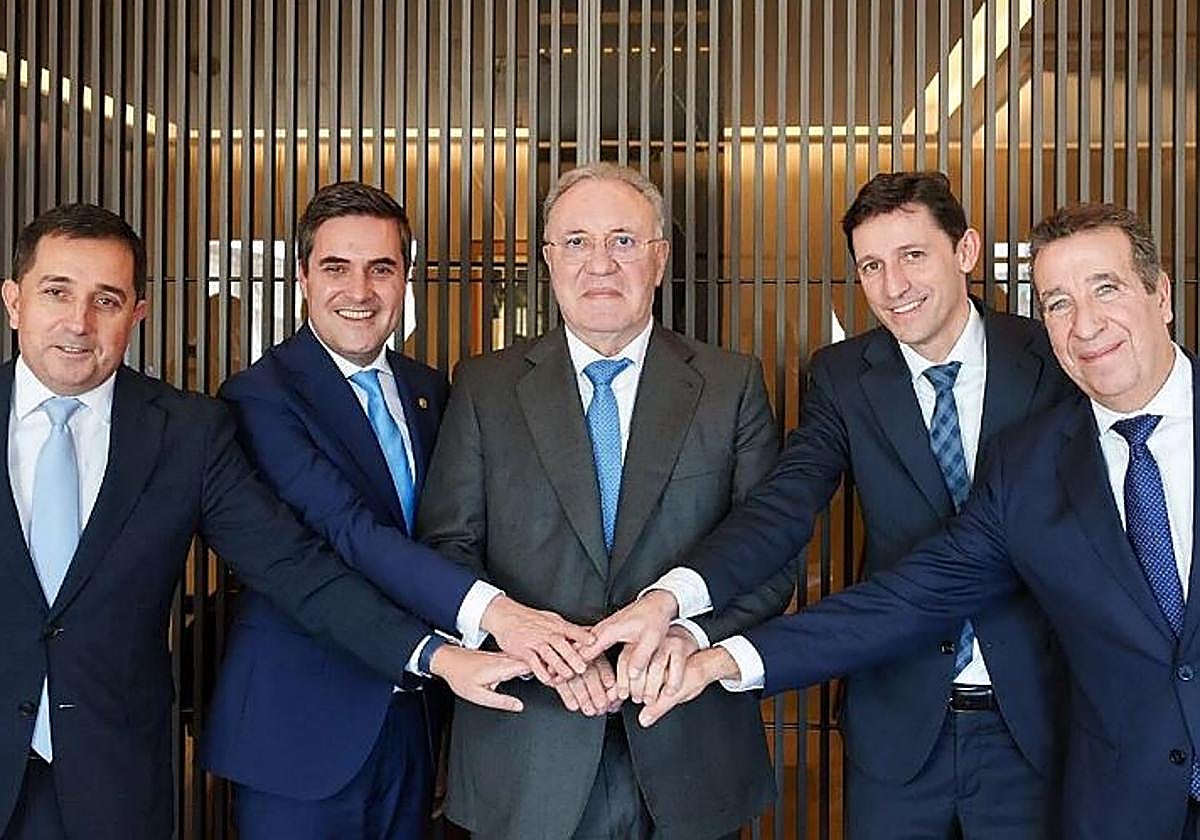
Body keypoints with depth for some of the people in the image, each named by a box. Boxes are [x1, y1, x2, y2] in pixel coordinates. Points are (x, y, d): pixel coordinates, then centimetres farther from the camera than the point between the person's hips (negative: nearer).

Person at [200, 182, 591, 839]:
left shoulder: (429, 390, 9)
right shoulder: (262, 395, -13)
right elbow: (346, 530, -25)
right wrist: (490, 611, -35)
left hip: (414, 709, 6)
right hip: (302, 728, -6)